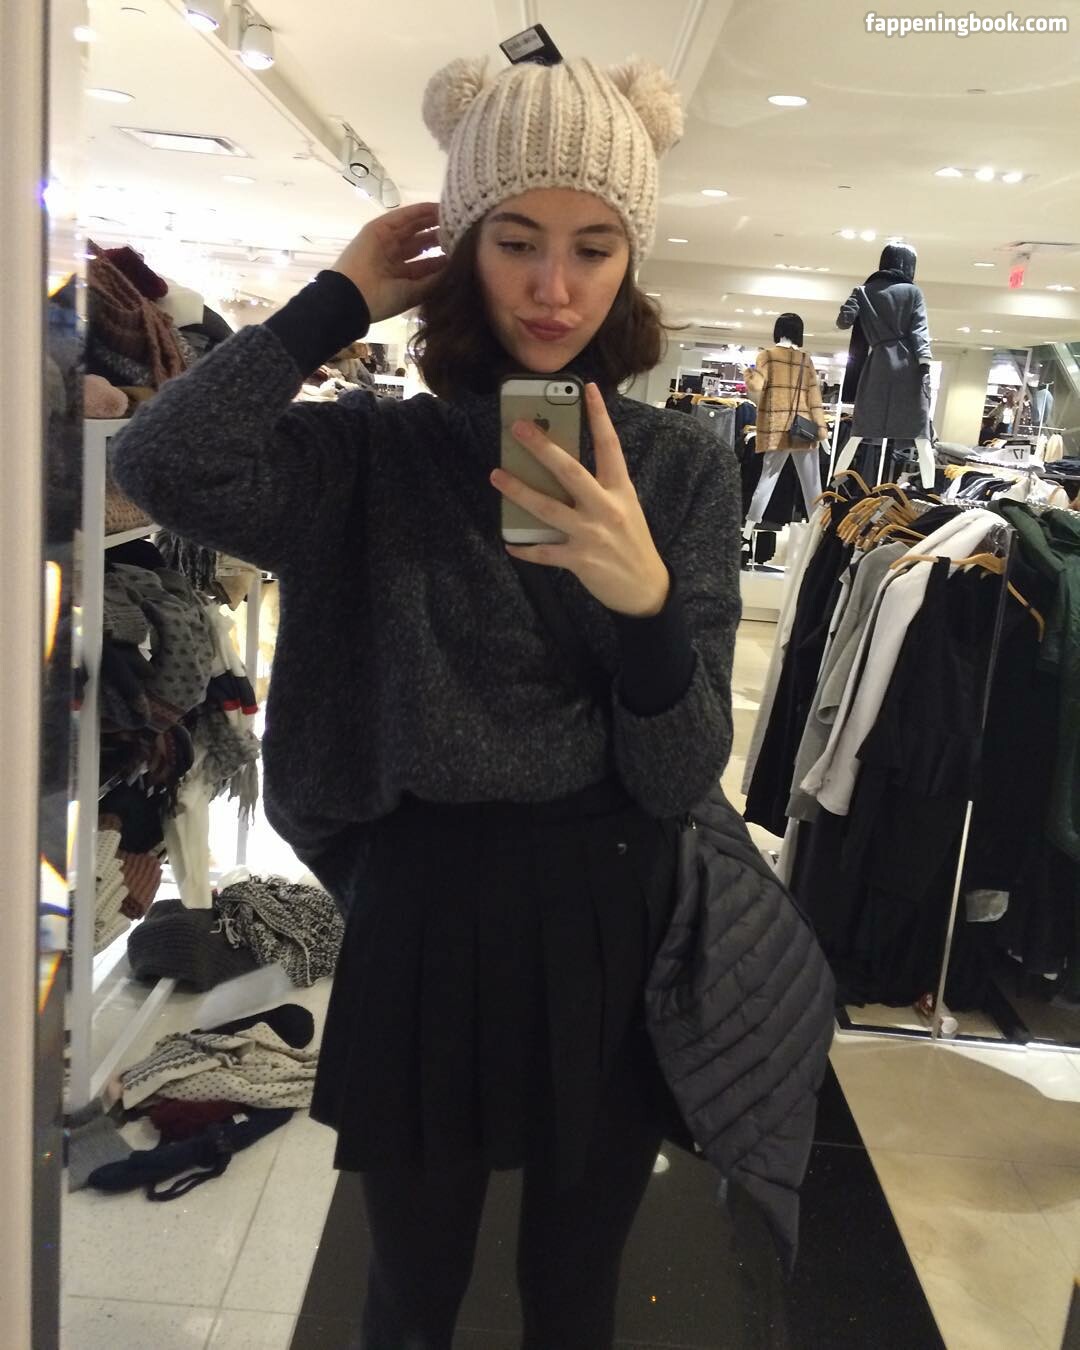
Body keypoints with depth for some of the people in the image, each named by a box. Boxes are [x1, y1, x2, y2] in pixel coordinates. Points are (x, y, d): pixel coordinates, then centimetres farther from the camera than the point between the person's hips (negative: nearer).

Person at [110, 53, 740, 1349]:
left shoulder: (682, 467, -5)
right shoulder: (379, 454, -6)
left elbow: (683, 780, -9)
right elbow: (161, 464, -26)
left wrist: (644, 599, -29)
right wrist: (341, 298, -16)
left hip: (609, 931, 1)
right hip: (422, 923, 0)